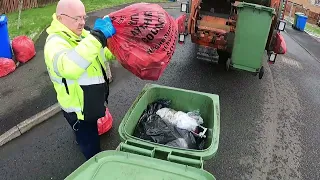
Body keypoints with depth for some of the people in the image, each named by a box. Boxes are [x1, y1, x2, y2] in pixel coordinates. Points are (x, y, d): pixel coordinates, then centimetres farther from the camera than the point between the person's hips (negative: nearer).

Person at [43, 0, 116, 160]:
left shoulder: (81, 34, -1)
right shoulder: (55, 42, -30)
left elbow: (104, 53, 13)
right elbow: (69, 67, -54)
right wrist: (97, 37, -52)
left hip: (92, 103, 9)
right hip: (79, 110, -8)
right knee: (91, 148, 14)